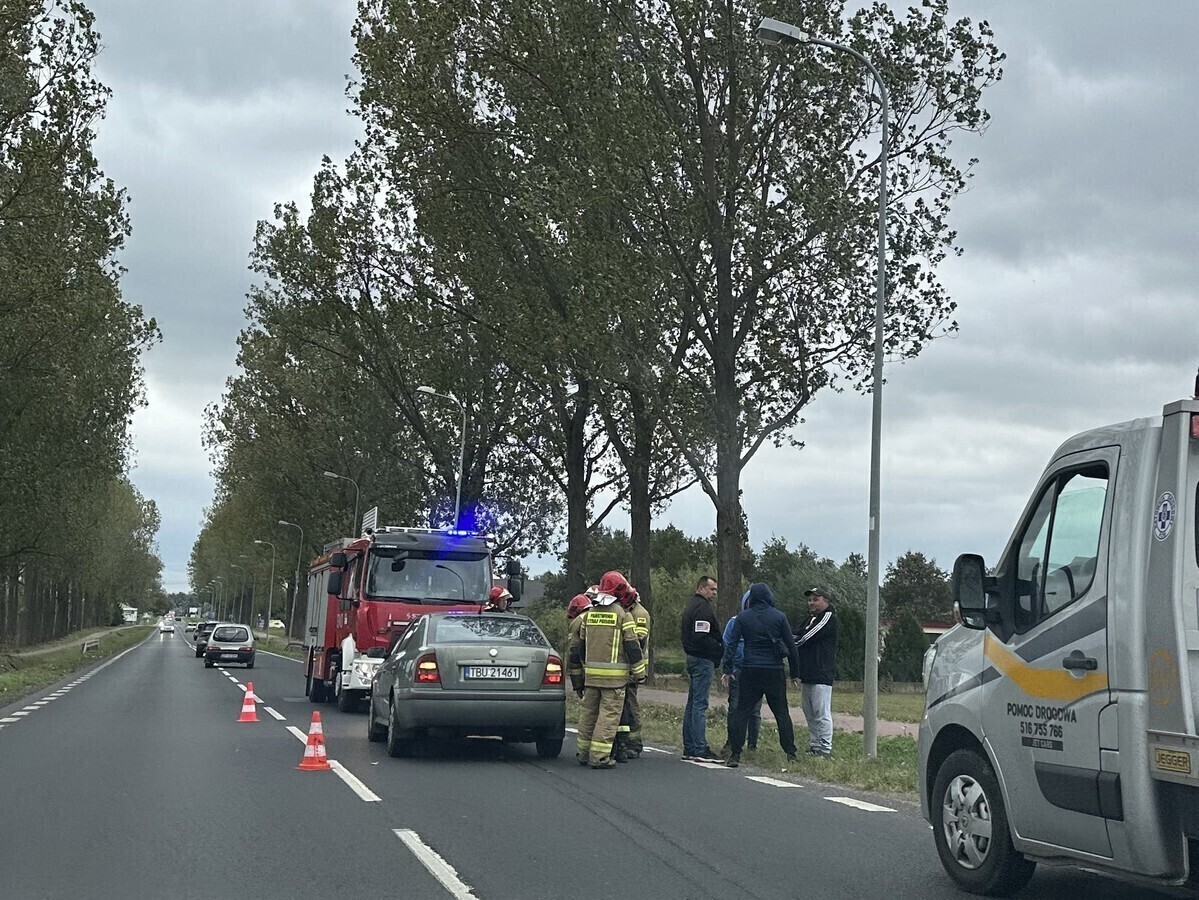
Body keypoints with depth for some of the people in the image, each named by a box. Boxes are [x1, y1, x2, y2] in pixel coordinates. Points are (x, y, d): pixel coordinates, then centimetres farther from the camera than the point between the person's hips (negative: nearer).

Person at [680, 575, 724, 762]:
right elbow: (701, 637, -23)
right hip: (703, 659, -11)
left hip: (692, 657, 11)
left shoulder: (691, 605, 19)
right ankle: (700, 749, -9)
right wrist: (720, 649, -13)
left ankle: (689, 748, 17)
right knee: (700, 704, -9)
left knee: (692, 703, 13)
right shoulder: (702, 607, -14)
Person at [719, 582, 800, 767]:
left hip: (750, 671, 0)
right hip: (774, 672, 0)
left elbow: (731, 643, -2)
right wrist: (795, 673, 10)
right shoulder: (779, 617, 1)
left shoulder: (742, 617, 2)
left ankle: (735, 754, -1)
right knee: (782, 713, 8)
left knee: (741, 711, 5)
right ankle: (790, 754, 7)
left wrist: (727, 669, 2)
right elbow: (791, 646, 3)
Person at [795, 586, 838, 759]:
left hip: (822, 673, -10)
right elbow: (797, 636, 11)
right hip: (808, 673, 10)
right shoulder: (812, 619, 22)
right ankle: (815, 746, 20)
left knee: (822, 713, -9)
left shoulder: (828, 617, -8)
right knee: (809, 712, 13)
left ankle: (825, 749, -6)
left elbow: (806, 638, -14)